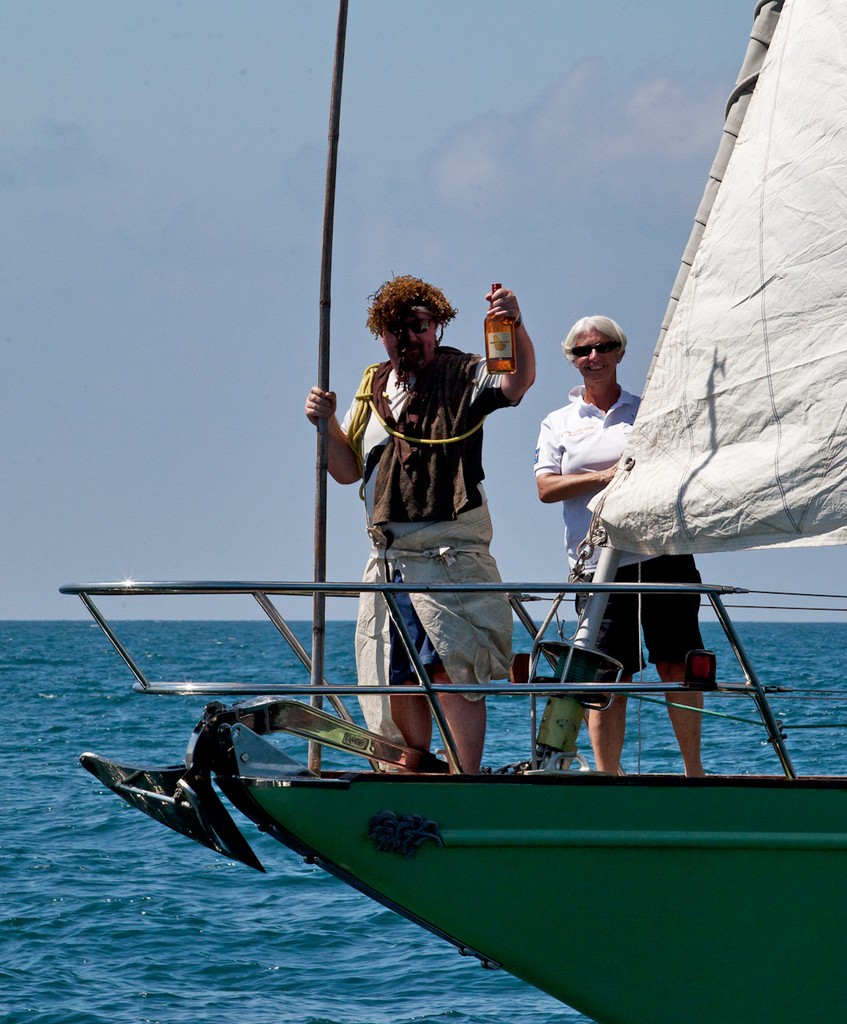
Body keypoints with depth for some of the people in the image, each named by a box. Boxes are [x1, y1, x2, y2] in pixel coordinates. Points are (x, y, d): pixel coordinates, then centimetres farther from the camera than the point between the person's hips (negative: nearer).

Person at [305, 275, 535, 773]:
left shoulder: (461, 377, -2)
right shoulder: (373, 388, 17)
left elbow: (516, 381, -24)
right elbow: (348, 470, 22)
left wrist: (515, 326, -42)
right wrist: (327, 424, 4)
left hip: (449, 550, -6)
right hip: (389, 558, 7)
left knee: (452, 670, -15)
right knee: (399, 682, 9)